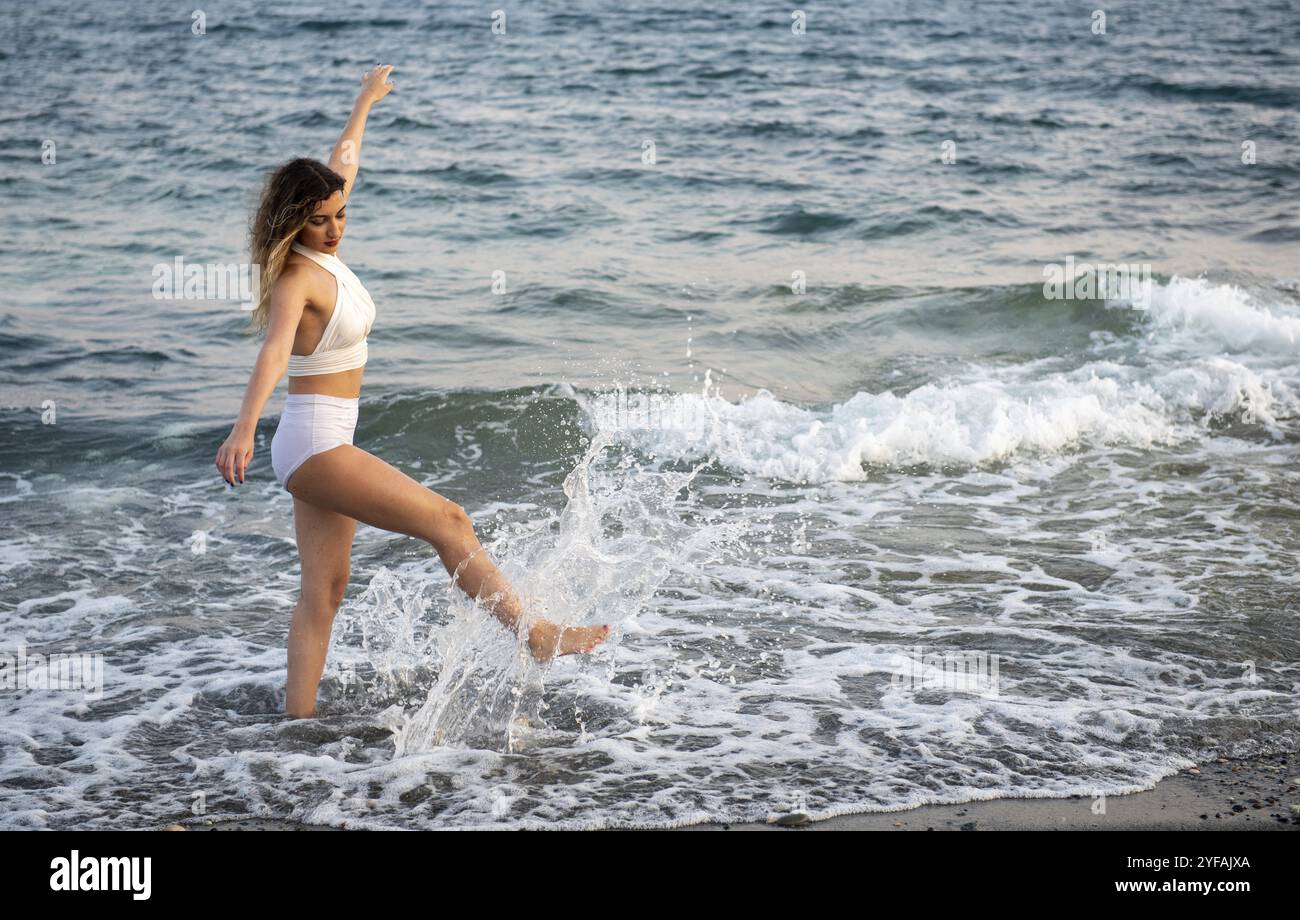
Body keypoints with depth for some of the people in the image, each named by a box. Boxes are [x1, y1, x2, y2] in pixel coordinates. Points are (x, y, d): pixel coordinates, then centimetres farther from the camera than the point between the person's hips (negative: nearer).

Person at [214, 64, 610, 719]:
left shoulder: (323, 253, 7)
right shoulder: (297, 277, -17)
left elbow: (343, 165, 24)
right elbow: (273, 352, -35)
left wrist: (364, 104, 38)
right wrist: (244, 430, -49)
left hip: (326, 444, 10)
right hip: (313, 443, -10)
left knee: (324, 592, 7)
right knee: (446, 520, -11)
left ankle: (297, 720, 9)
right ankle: (534, 635, -6)